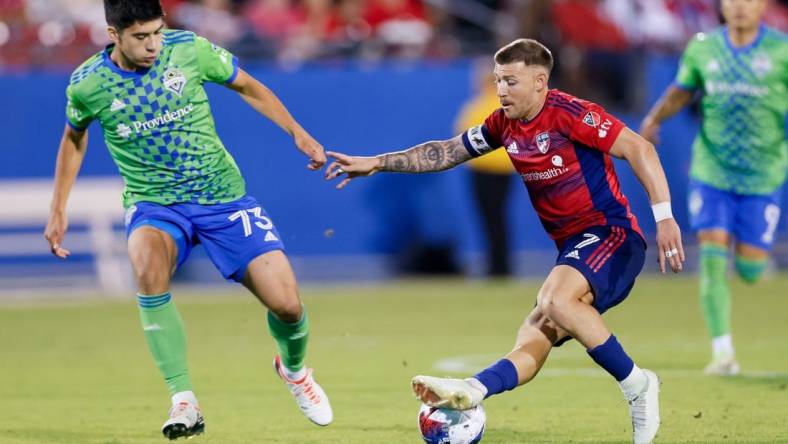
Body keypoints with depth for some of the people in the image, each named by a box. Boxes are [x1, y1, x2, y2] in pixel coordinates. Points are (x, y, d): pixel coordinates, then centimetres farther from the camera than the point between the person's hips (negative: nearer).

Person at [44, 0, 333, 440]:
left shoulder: (189, 49, -10)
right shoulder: (87, 85, -9)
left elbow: (247, 86, 8)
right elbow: (75, 136, 13)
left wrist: (298, 133, 6)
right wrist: (59, 209, 14)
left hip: (222, 195, 1)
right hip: (153, 204, -1)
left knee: (287, 305, -9)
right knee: (147, 263, -38)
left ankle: (294, 369, 30)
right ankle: (184, 402, -30)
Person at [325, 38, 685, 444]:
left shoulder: (568, 113, -12)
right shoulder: (505, 124, 12)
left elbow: (639, 149, -17)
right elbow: (446, 153, 23)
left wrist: (664, 217, -24)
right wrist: (376, 163, 18)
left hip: (611, 233, -8)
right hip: (573, 251, 8)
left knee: (556, 301, -33)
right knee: (532, 341, -12)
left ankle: (637, 385, -22)